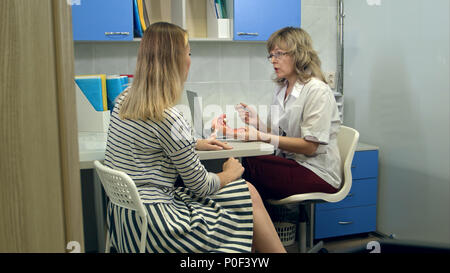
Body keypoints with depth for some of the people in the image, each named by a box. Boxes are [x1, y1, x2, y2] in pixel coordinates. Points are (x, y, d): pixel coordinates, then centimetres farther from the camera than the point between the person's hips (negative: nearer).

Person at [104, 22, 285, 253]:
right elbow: (201, 186, -13)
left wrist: (194, 144, 22)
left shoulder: (125, 99, 5)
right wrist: (230, 173, 7)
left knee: (247, 192, 12)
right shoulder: (168, 118, -23)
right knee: (248, 198, 3)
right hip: (150, 229, -9)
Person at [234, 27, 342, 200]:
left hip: (318, 174, -6)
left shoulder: (317, 91, -12)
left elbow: (310, 146, -17)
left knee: (249, 164, -27)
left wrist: (262, 136, -21)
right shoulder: (281, 90, 13)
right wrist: (258, 123, -6)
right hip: (291, 165, 6)